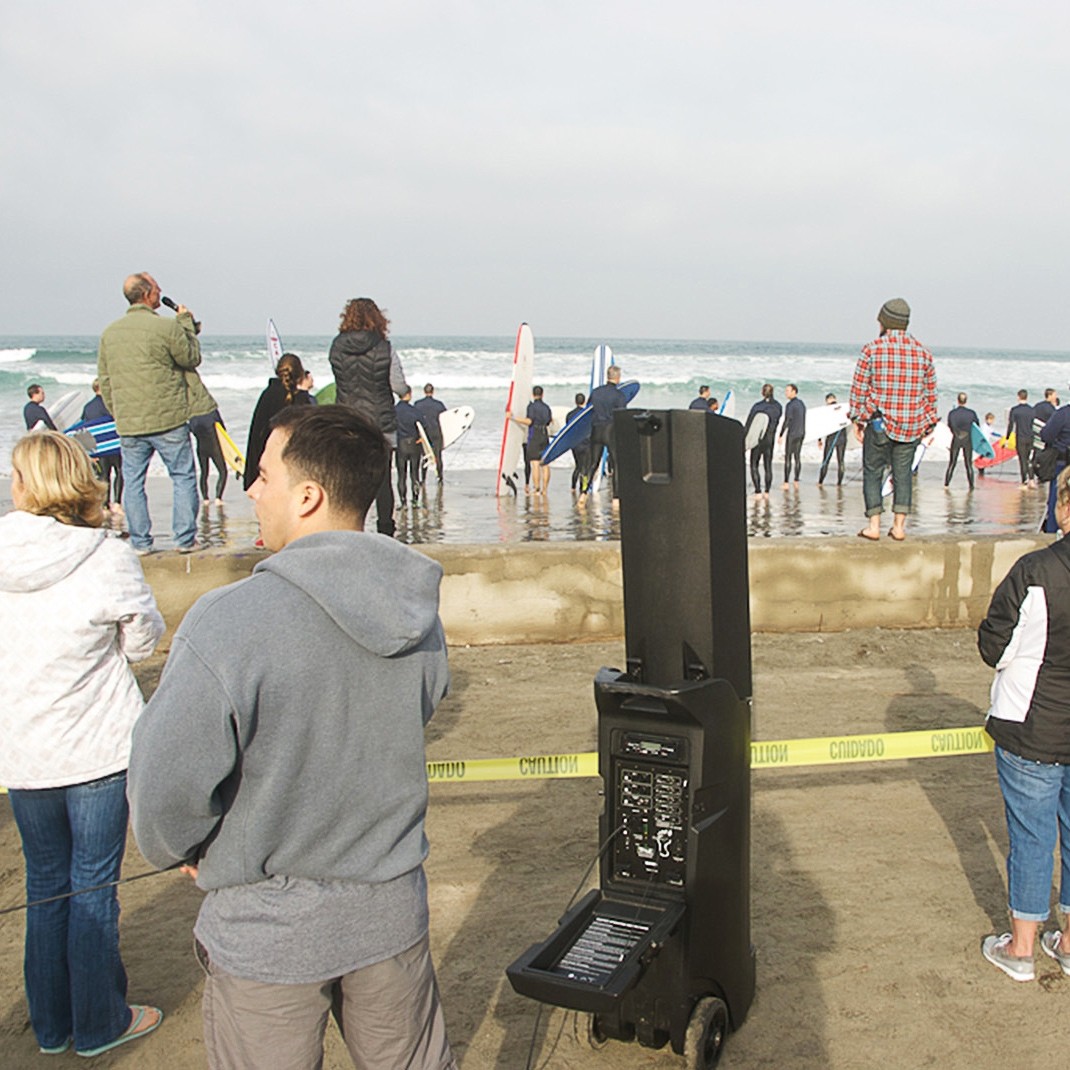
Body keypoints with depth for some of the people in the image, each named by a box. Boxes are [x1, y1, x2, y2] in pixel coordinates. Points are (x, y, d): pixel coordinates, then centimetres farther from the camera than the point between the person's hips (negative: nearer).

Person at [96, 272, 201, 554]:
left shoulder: (109, 332, 7)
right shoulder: (167, 327, -11)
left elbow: (104, 382, 10)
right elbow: (192, 359, 2)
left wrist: (119, 414, 19)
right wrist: (187, 323, 11)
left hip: (128, 425, 4)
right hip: (168, 422, -4)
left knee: (132, 482, 10)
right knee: (183, 478, 6)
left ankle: (140, 542, 12)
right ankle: (184, 539, 6)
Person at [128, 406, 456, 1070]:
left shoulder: (227, 625, -27)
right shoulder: (418, 615, -7)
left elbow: (165, 786, -20)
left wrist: (181, 851, 2)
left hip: (267, 935, -4)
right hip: (392, 913, 5)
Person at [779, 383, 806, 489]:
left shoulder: (790, 405, -15)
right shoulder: (801, 403, 12)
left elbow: (786, 421, -18)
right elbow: (803, 420, 16)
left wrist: (781, 435, -14)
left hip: (791, 434, -8)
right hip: (801, 434, 8)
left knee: (788, 458, -4)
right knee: (797, 457, 11)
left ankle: (786, 483, -6)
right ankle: (796, 481, 13)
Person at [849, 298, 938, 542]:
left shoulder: (872, 349, -5)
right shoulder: (923, 352, 5)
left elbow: (859, 388, -5)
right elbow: (930, 393, 8)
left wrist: (857, 419, 3)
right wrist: (930, 424, 16)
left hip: (879, 423, -3)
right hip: (912, 425, 3)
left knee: (873, 472, 6)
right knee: (903, 473, 10)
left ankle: (874, 525, 1)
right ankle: (899, 526, 9)